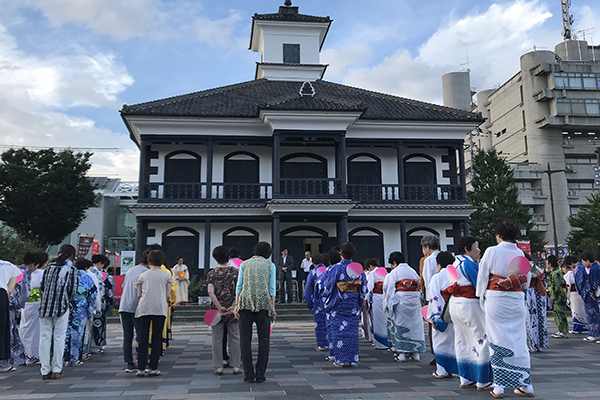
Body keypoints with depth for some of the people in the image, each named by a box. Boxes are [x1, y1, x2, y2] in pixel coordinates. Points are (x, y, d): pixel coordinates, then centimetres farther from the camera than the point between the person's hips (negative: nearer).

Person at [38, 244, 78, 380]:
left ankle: (45, 371, 9)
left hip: (45, 306, 4)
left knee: (45, 338, 7)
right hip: (61, 307, -4)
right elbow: (73, 289, -5)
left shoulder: (49, 267, 11)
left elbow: (42, 286, 11)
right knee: (59, 338, 3)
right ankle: (56, 370, 5)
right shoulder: (71, 269, -1)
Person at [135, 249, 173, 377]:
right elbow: (168, 296, 6)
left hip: (144, 309, 1)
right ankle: (153, 369, 4)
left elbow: (139, 295, 12)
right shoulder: (167, 276, 10)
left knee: (142, 339, 5)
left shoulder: (142, 276, 12)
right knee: (156, 338, 4)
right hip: (160, 309, -1)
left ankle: (141, 369, 4)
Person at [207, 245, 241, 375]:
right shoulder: (235, 271, 0)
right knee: (234, 338, 9)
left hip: (217, 310, 0)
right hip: (232, 311, 0)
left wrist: (219, 307, -14)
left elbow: (211, 292, -13)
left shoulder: (212, 273, -2)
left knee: (217, 339, 8)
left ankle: (218, 367, 10)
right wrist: (233, 306, -14)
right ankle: (235, 366, 10)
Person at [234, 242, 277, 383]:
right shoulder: (270, 265, 9)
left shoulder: (244, 264, 14)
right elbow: (272, 289, 4)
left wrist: (236, 306, 6)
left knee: (245, 339, 5)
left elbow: (239, 285, 7)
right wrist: (272, 308, 7)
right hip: (263, 302, -1)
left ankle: (249, 375, 5)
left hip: (245, 301, 1)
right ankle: (260, 375, 5)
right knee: (264, 339, 6)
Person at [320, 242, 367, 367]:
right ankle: (353, 359, 13)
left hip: (339, 303, -4)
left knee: (339, 330, 3)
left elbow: (328, 285, -5)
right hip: (354, 303, 4)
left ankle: (341, 360, 5)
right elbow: (364, 287, 7)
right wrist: (360, 300, 20)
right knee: (352, 330, 10)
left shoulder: (336, 268, -13)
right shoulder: (359, 268, -1)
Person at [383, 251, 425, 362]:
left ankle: (401, 354, 3)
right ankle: (415, 354, 12)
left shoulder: (394, 273, -3)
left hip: (401, 301, -5)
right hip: (415, 301, 5)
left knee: (400, 325, 3)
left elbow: (389, 290, -5)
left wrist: (388, 305, 1)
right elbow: (419, 287, 14)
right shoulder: (413, 271, 13)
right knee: (415, 324, 9)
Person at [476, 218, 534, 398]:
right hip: (517, 301, 4)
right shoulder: (520, 253, 5)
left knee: (497, 342, 1)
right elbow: (526, 281, 10)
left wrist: (481, 296, 10)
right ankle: (525, 385, 16)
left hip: (496, 300, -4)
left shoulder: (492, 251, -7)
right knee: (518, 340, 11)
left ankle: (499, 386, 3)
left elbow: (482, 277, -3)